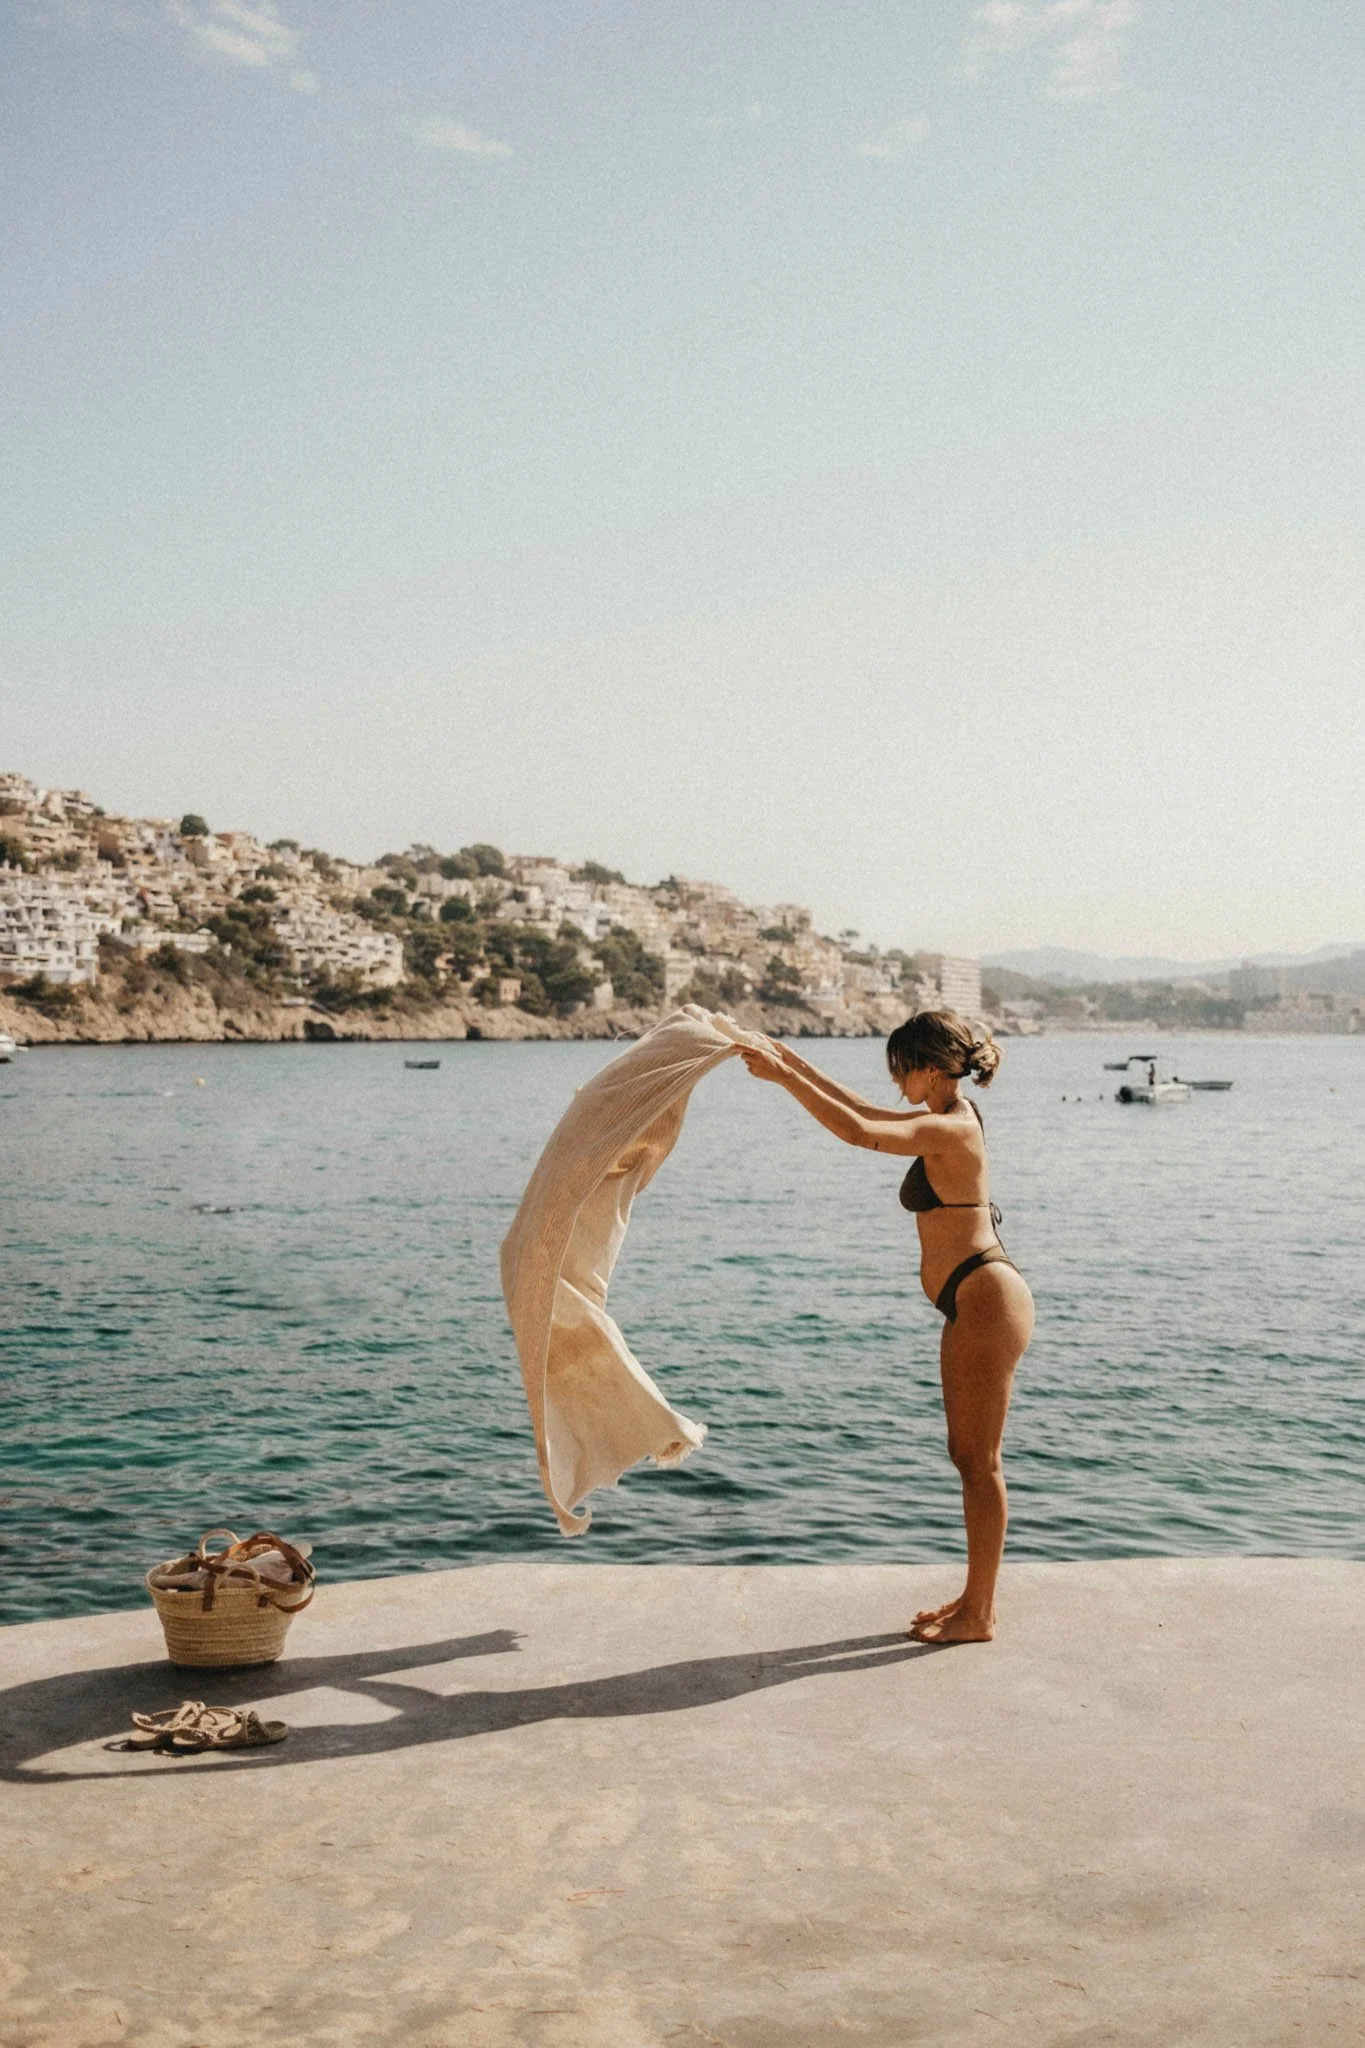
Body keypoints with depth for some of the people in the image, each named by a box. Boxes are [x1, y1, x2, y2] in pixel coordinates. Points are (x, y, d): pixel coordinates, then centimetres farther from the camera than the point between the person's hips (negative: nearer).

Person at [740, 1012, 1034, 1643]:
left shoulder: (950, 1129, -18)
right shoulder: (949, 1119, 11)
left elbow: (857, 1131, -30)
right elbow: (869, 1114, 25)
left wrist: (784, 1077, -23)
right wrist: (794, 1062, 23)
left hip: (987, 1300, -10)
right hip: (974, 1304, 10)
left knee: (979, 1462, -1)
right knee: (968, 1457, 16)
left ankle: (979, 1617, 9)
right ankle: (974, 1599, 26)